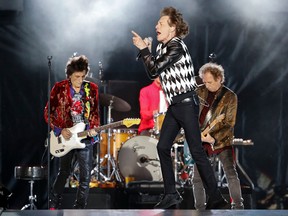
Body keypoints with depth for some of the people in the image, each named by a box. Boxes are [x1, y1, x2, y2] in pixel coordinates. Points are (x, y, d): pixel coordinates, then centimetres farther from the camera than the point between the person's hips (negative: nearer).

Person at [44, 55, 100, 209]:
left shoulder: (91, 89, 4)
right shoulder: (59, 88, -4)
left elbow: (95, 112, 10)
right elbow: (48, 112, -2)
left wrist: (94, 128, -8)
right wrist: (59, 130, -12)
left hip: (85, 137, 2)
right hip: (65, 136, -2)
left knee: (86, 176, -3)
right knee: (64, 172, 9)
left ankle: (79, 209, 5)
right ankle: (53, 206, 24)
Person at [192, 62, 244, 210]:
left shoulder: (230, 97, -7)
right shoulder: (200, 92, 4)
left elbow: (229, 124, -10)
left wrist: (214, 138, -19)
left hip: (222, 141, -4)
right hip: (200, 142, 4)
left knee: (231, 174, -10)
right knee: (197, 178, 2)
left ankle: (238, 207, -3)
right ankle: (199, 209, 9)